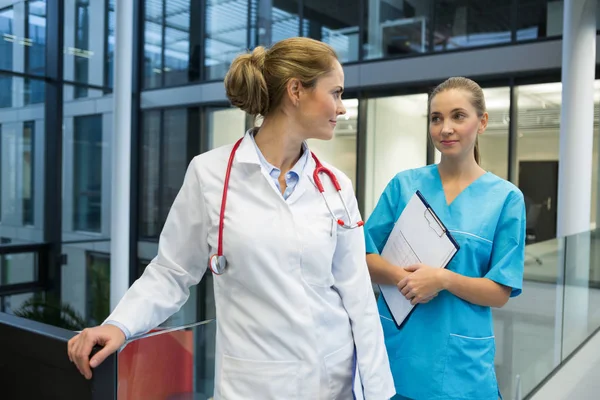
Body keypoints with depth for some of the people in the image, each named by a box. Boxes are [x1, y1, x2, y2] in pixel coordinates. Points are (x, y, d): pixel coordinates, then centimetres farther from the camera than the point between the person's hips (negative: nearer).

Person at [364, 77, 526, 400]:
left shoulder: (505, 197, -3)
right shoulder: (404, 184, 0)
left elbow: (499, 293, -4)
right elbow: (365, 258, 0)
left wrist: (443, 279, -20)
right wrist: (404, 277, -18)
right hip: (396, 349, 1)